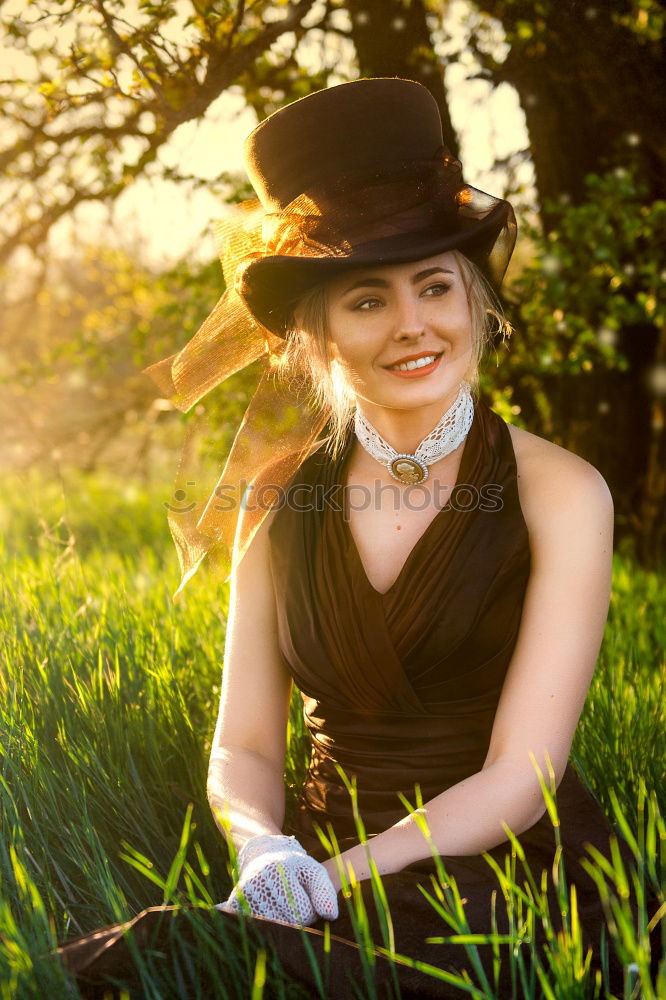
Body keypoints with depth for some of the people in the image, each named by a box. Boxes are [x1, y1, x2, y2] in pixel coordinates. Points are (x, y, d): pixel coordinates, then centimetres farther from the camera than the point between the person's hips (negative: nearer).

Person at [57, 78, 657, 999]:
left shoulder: (558, 492, -4)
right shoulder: (279, 501, 5)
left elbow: (521, 773, -10)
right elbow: (243, 748, 4)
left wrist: (336, 878, -23)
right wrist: (265, 849, -19)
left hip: (509, 888, -3)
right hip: (337, 874, 3)